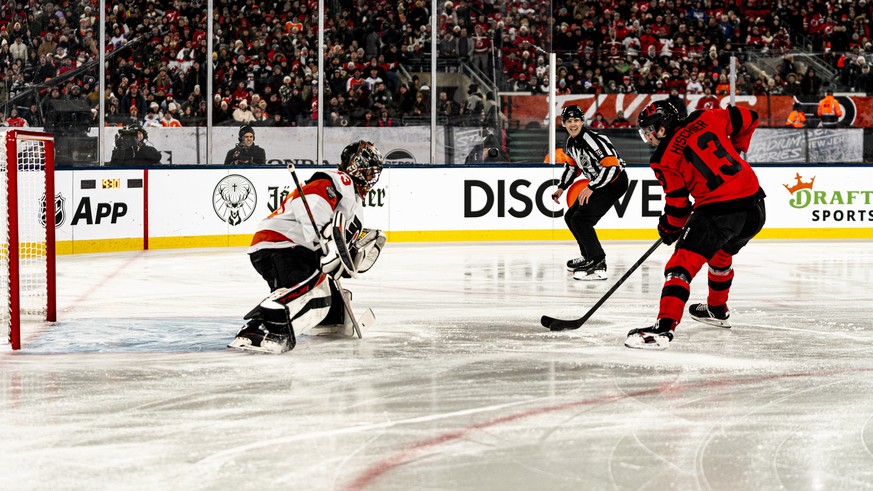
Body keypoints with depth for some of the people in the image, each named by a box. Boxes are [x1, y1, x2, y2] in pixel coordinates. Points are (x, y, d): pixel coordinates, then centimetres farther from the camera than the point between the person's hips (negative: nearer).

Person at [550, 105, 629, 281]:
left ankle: (597, 265, -20)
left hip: (614, 182, -10)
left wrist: (591, 188, -29)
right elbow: (572, 166, 22)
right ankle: (589, 256, 30)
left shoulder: (593, 140, -25)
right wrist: (561, 187, 14)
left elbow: (611, 166, -30)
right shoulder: (571, 143, 5)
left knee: (581, 219, -20)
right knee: (571, 216, 16)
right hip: (598, 183, 10)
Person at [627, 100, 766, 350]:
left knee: (682, 263, -11)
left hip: (718, 211, -8)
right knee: (720, 253, 33)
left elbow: (677, 204, 0)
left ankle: (664, 327, -27)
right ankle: (717, 310, 50)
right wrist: (731, 152, 31)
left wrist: (668, 229, 19)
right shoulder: (705, 120, 11)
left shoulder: (665, 158, -2)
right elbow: (748, 118, 18)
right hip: (754, 205, 8)